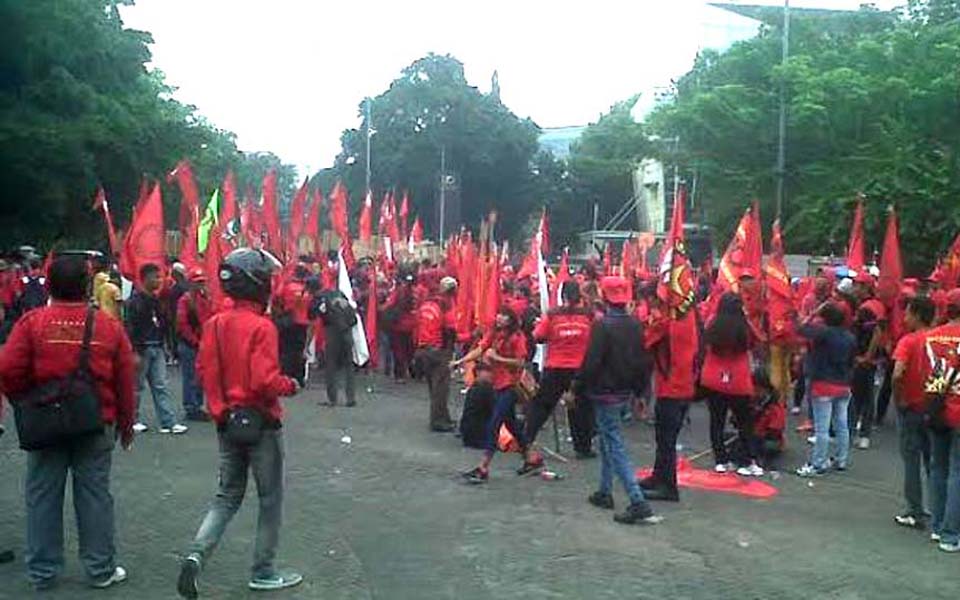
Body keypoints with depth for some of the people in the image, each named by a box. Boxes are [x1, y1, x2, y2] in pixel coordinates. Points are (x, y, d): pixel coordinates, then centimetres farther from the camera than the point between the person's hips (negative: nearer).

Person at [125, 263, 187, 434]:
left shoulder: (156, 300, 12)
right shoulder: (136, 301, -12)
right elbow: (131, 328, -16)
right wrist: (134, 352, -20)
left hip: (157, 348, 7)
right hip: (142, 349, -7)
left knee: (161, 386, 4)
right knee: (137, 386, 6)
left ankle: (168, 422, 2)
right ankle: (133, 420, 19)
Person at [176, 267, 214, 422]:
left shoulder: (207, 298, 13)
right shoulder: (185, 300, -9)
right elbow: (182, 324, -14)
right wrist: (195, 341, -14)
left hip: (204, 344, 7)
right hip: (190, 345, -7)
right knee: (191, 378, -1)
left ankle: (197, 406, 20)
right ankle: (191, 409, 5)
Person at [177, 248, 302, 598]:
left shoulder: (215, 324, 1)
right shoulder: (261, 327, -20)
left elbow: (204, 370, 4)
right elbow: (265, 382, -25)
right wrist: (290, 385, -6)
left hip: (227, 422, 6)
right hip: (260, 423, -6)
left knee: (227, 496, 18)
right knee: (270, 500, 10)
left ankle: (196, 554, -1)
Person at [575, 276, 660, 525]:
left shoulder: (603, 325, -18)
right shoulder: (635, 324, 4)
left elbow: (591, 362, -20)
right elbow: (642, 359, 10)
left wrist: (577, 388, -10)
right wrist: (639, 389, 19)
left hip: (605, 392, -8)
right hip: (625, 391, 8)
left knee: (615, 446, -6)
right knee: (608, 440, 22)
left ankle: (639, 505, -12)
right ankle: (604, 493, 31)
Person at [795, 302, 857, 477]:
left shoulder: (823, 332, -16)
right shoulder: (850, 337, 5)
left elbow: (802, 329, -13)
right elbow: (852, 362, 12)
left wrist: (814, 313, -5)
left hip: (824, 385, -7)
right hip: (844, 386, 7)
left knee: (822, 428, -4)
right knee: (842, 426, 14)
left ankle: (818, 464, -1)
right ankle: (841, 460, 23)